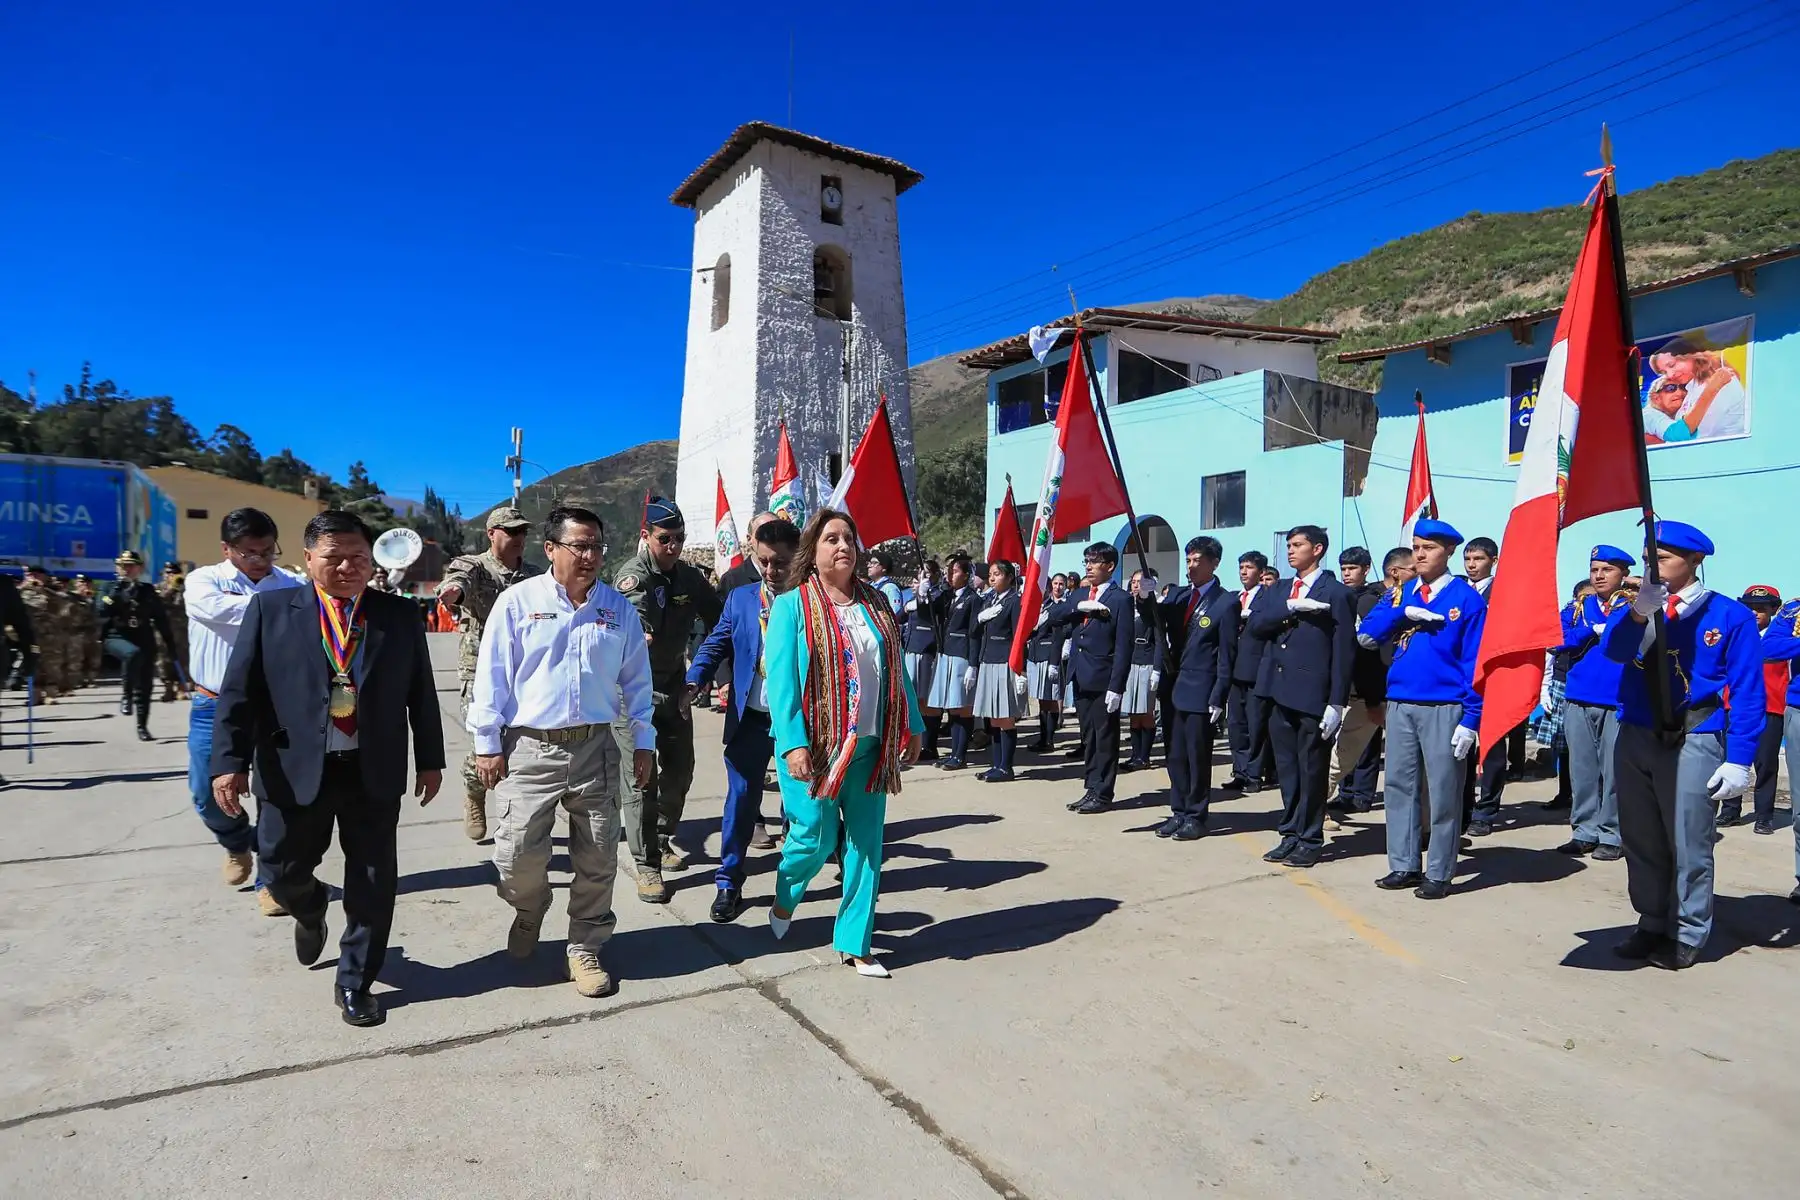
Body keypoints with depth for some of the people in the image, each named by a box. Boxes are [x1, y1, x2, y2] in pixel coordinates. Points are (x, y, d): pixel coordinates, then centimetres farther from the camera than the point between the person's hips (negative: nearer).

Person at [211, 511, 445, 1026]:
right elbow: (239, 691, -1)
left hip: (374, 772, 0)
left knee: (372, 884, 6)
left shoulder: (400, 615, 3)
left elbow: (421, 693, 6)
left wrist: (430, 760, 7)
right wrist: (230, 762, -9)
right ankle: (311, 912, 48)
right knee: (283, 873, 12)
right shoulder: (271, 609, 1)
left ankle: (354, 983, 25)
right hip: (294, 770, 0)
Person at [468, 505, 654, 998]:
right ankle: (529, 912, 35)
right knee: (519, 855, 0)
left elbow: (635, 680, 9)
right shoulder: (518, 601, -3)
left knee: (597, 859, 7)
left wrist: (643, 741, 8)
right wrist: (487, 743, -4)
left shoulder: (618, 608, 5)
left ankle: (585, 949, 25)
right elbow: (492, 676, -2)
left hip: (595, 748, 2)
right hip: (528, 749, -2)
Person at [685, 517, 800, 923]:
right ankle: (728, 882, 19)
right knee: (741, 799, 6)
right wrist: (694, 682, -11)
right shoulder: (740, 598, 5)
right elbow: (716, 644, 4)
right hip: (750, 718, 2)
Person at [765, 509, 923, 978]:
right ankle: (785, 897, 32)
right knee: (817, 836, -2)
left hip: (869, 745, 5)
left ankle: (855, 943, 20)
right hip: (815, 745, -4)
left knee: (866, 841, 6)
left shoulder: (875, 604, 10)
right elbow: (781, 678, -11)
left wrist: (912, 728, 11)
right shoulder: (792, 605, -4)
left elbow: (896, 671, 13)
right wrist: (794, 744, -19)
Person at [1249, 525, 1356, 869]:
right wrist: (1291, 608, -15)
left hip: (1312, 697, -6)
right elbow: (1255, 625, -1)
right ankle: (1291, 835, 22)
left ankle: (1310, 841, 14)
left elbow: (1344, 651, -8)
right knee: (1287, 769, 12)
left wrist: (1337, 702, -12)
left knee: (1311, 771, 3)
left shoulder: (1336, 593, -4)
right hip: (1279, 693, 6)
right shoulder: (1276, 593, 15)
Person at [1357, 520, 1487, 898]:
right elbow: (1366, 636, 3)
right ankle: (1404, 866, 19)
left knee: (1443, 792, 2)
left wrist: (1472, 718, -11)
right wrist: (1403, 611, -11)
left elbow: (1476, 661, -5)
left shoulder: (1467, 597, -2)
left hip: (1445, 708, -4)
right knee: (1400, 786, 8)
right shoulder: (1401, 593, 11)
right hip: (1400, 704, 5)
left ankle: (1439, 874, 13)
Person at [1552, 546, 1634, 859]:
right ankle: (1585, 831, 16)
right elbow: (1557, 641, -1)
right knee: (1582, 769, 8)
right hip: (1578, 701, 3)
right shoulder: (1577, 607, 12)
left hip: (1619, 703, -3)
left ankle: (1612, 836, 11)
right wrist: (1593, 630, -10)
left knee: (1614, 770, 1)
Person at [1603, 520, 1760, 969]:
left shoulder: (1730, 616, -2)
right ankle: (1653, 925, 26)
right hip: (1634, 738, 4)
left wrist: (1739, 760, -9)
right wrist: (1638, 612, -30)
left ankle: (1687, 936, 16)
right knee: (1641, 840, 12)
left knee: (1687, 844, 0)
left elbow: (1747, 693, -4)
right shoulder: (1638, 607, 8)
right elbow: (1614, 650, -12)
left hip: (1692, 743, -4)